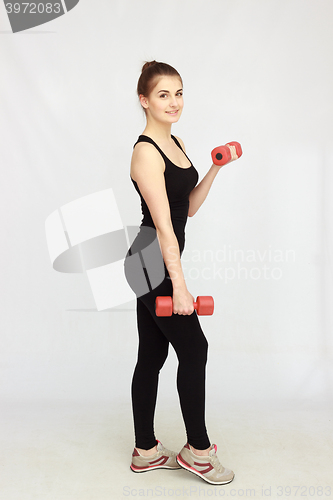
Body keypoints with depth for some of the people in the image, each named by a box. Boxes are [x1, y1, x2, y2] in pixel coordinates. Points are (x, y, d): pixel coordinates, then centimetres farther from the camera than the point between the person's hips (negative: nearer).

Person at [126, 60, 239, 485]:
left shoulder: (176, 142, 13)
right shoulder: (146, 151, -16)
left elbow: (190, 206, 16)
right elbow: (164, 224, -22)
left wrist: (215, 169, 7)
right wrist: (179, 286, -24)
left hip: (150, 264, 9)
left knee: (152, 355, 13)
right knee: (194, 349, 1)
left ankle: (146, 451, 26)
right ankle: (198, 450, 19)